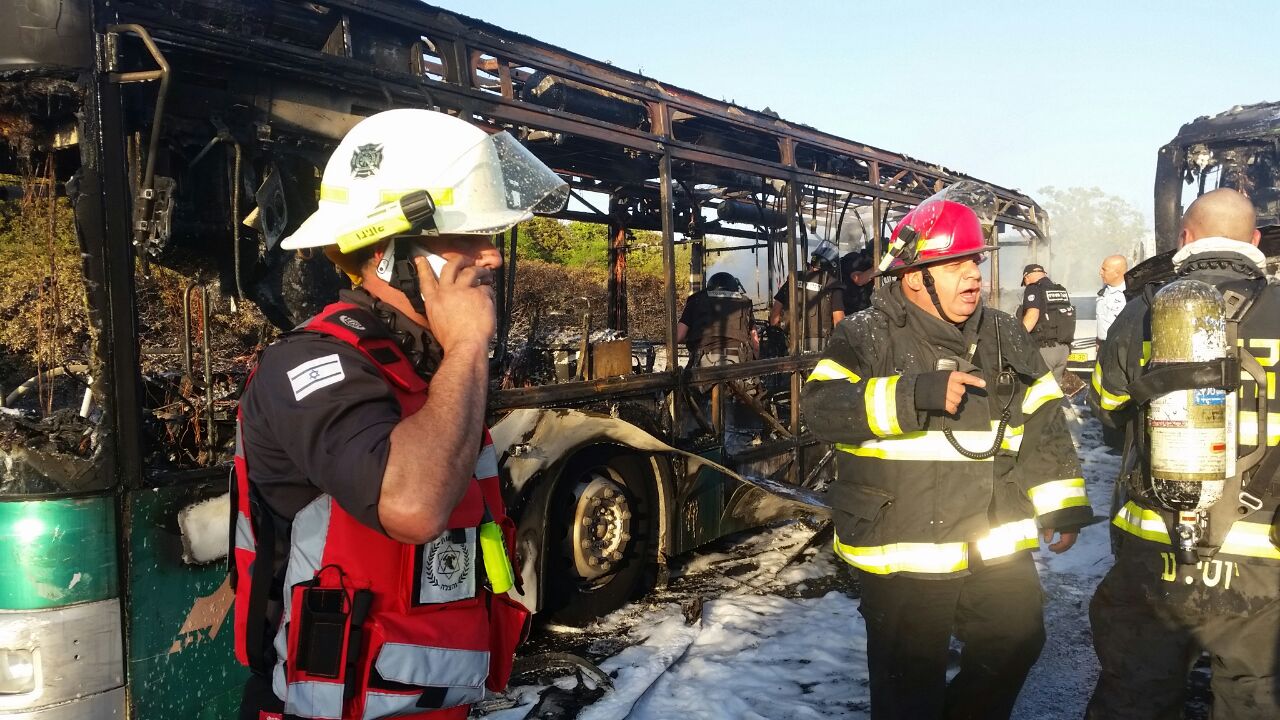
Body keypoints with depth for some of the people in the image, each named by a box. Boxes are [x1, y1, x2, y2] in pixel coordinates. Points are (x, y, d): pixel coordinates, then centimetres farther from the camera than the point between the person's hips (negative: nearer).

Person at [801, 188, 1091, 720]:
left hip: (997, 548, 5)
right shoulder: (867, 338, -8)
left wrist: (1063, 506, 6)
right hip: (902, 554, -5)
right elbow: (821, 408, -20)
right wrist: (913, 395, -29)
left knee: (1015, 648, 18)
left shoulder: (1004, 336, 8)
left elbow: (1041, 425, 11)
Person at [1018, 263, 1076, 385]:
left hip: (1044, 348, -7)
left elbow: (1032, 316, -20)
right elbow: (1067, 317, 22)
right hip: (1063, 348, 7)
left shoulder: (1033, 289, -6)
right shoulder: (1062, 290, 17)